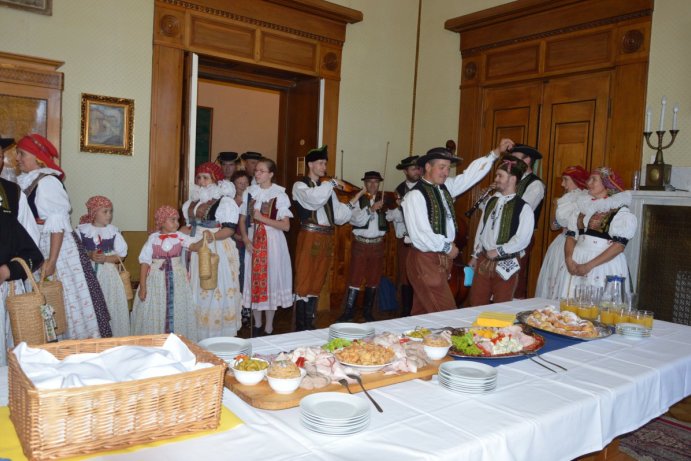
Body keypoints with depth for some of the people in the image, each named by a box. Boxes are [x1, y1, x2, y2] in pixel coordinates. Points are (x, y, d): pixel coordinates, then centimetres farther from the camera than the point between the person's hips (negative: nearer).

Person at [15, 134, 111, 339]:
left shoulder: (47, 182, -12)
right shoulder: (25, 182, 10)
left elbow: (57, 225, -16)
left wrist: (51, 260, -19)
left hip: (60, 247, -7)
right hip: (38, 248, 7)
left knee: (67, 297, 0)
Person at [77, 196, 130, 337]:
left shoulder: (113, 231, 1)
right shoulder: (82, 230, 0)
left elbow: (120, 256, 1)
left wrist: (105, 258, -16)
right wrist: (89, 255, -17)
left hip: (108, 274, 1)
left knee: (110, 307, 2)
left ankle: (112, 337, 13)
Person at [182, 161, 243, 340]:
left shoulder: (225, 201, -7)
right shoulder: (192, 202, 16)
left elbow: (229, 230, -15)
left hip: (217, 253, -7)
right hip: (196, 253, 7)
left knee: (216, 293, -3)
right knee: (196, 293, 10)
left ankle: (217, 337, 6)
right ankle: (196, 336, 20)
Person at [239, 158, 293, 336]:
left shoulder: (279, 194, -5)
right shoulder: (250, 192, 6)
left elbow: (286, 226, -10)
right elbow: (242, 219, 9)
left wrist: (262, 218, -15)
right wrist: (245, 238, -7)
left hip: (272, 241, -3)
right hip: (253, 241, 3)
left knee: (270, 280, 1)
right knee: (254, 281, 6)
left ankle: (268, 327, 13)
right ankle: (257, 325, 21)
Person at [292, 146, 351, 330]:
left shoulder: (327, 188, 19)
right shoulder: (300, 185, 1)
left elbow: (338, 216, 12)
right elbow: (315, 199, -22)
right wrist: (332, 183, -13)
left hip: (327, 239, 6)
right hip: (310, 237, -6)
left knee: (317, 283, 11)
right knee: (304, 282, -2)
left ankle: (310, 325, 20)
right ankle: (300, 327, 6)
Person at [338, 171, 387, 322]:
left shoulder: (384, 199, 4)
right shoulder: (358, 199, -3)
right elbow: (356, 219, -15)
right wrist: (371, 208, -27)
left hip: (377, 244, 3)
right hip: (360, 243, -2)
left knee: (373, 280, 9)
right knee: (355, 278, -2)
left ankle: (367, 312, 21)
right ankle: (348, 312, 5)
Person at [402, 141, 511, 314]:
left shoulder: (446, 187, 8)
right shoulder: (415, 195, -15)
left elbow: (470, 175, 16)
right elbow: (420, 235, -20)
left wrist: (496, 152, 13)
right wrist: (447, 247, -10)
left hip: (443, 258, 8)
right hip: (425, 260, -7)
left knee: (423, 311, 15)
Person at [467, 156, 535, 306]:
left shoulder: (523, 207, -11)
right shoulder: (491, 201, 8)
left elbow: (522, 239, -18)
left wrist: (497, 252, -15)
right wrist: (475, 255, 14)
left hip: (505, 263, -5)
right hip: (484, 260, 5)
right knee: (475, 303, 10)